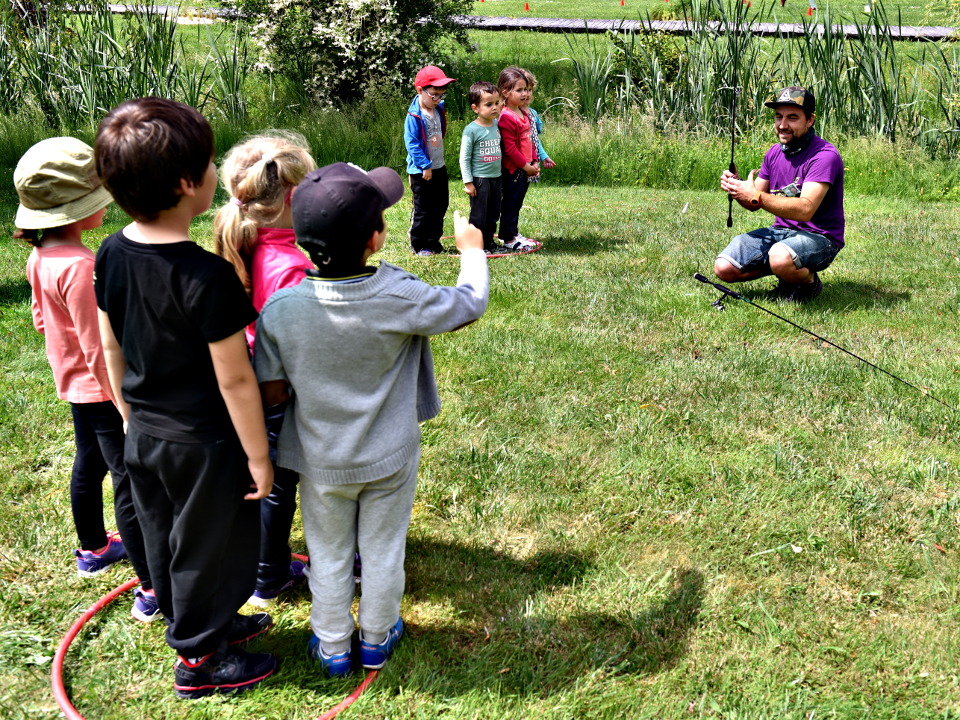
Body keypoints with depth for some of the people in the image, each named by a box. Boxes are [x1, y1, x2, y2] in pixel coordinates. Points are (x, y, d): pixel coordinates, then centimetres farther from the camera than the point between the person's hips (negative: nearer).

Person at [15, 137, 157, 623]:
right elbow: (99, 348, -27)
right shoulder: (80, 266, -28)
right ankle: (153, 592, 4)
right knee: (132, 483, -3)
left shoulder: (41, 257, 1)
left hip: (75, 386, 10)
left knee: (89, 465, 26)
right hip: (102, 390, -10)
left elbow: (43, 319, 14)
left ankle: (94, 550, 47)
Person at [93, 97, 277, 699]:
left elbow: (110, 348, 5)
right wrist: (258, 457, -12)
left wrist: (133, 416, 18)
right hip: (203, 444, -7)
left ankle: (205, 623, 46)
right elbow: (234, 380, -23)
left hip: (145, 436, 7)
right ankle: (200, 659, 32)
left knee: (167, 543, 23)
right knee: (208, 548, 13)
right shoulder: (209, 277, -28)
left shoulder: (111, 256, -6)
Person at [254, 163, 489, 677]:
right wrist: (471, 248, 8)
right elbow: (471, 303, -9)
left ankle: (333, 648, 40)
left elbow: (272, 394, -13)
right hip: (390, 459, -1)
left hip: (321, 462, 1)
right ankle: (376, 640, 42)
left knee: (328, 555, 21)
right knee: (382, 551, 21)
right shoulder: (401, 298, -26)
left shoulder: (280, 310, -22)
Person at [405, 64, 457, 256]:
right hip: (421, 171, -8)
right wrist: (425, 166, -21)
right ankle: (418, 245, 12)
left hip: (439, 167, 8)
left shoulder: (439, 109, 4)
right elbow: (412, 144, -20)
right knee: (423, 209, 0)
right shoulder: (414, 116, -18)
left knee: (440, 206, 14)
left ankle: (433, 240, 26)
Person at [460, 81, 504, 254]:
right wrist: (468, 182, -14)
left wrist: (502, 176, 18)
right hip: (479, 179, -6)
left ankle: (489, 242, 28)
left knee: (493, 214, 15)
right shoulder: (471, 130, -14)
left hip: (496, 178, 7)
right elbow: (464, 158, -12)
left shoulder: (497, 125, 5)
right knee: (479, 214, 1)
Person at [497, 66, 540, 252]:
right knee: (510, 203, 0)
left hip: (525, 169, 9)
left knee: (517, 203, 18)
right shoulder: (507, 117, -19)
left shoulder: (524, 114, 12)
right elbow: (510, 148, -21)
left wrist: (535, 162, 11)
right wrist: (525, 165, -16)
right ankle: (508, 239, 7)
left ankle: (514, 233, 29)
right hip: (513, 169, -9)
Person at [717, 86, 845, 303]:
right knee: (724, 268, -9)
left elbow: (805, 210, -29)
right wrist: (736, 188, -11)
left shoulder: (824, 155, -17)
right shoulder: (774, 153, 7)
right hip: (780, 230, 7)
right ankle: (785, 271, 11)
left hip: (819, 236, -7)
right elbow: (753, 204, 11)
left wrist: (756, 196, -31)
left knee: (780, 259, -39)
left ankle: (809, 281, -4)